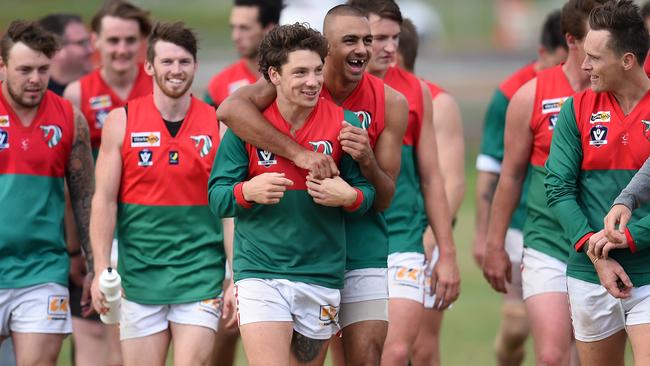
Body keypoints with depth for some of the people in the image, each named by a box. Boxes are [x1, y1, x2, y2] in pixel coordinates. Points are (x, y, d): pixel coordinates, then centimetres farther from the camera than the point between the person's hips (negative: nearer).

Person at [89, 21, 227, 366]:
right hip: (140, 272, 0)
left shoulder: (217, 124, 3)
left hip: (200, 273, 0)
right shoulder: (122, 121, 2)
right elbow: (104, 200, 2)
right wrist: (102, 270, -6)